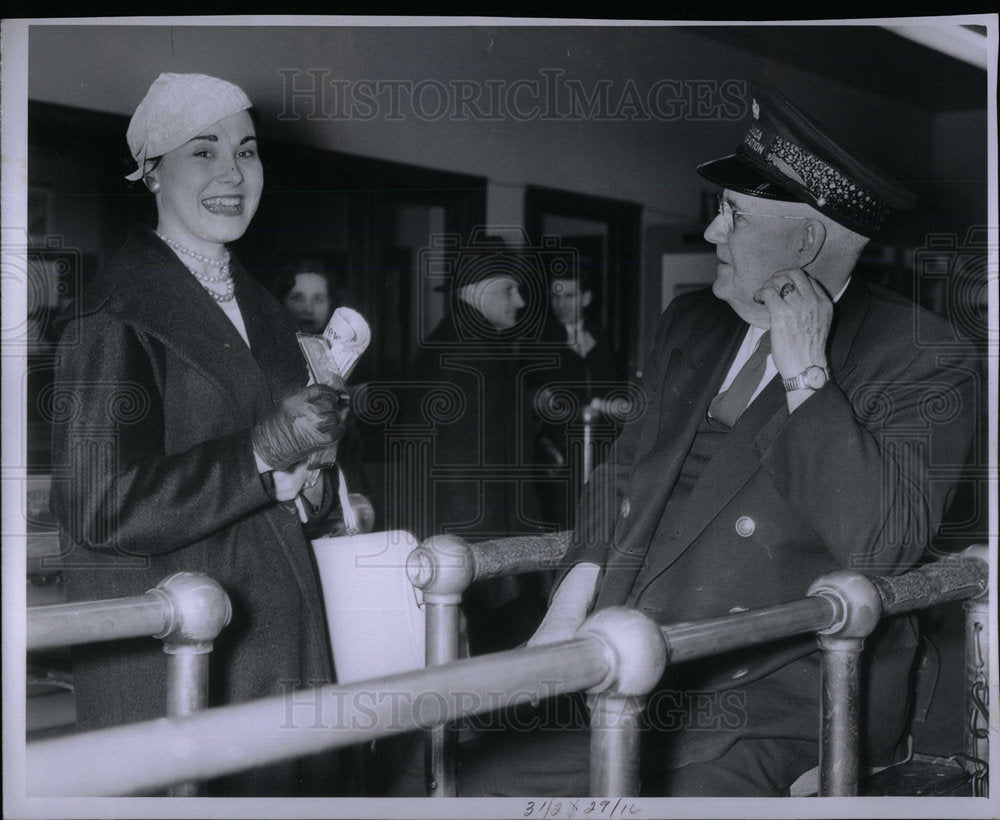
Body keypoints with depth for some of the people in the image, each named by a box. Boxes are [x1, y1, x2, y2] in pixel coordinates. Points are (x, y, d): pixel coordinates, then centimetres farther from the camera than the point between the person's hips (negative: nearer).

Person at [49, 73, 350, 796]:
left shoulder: (261, 309, 16)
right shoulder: (114, 315, -11)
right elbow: (101, 505, -17)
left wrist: (308, 481, 3)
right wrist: (264, 451, -18)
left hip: (281, 640, 8)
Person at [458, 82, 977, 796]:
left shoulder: (921, 362, -8)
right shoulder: (691, 323, 14)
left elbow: (879, 548, -21)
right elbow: (630, 463, 22)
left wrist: (805, 375, -18)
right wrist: (579, 587, 4)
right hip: (633, 686, 6)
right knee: (488, 777, -5)